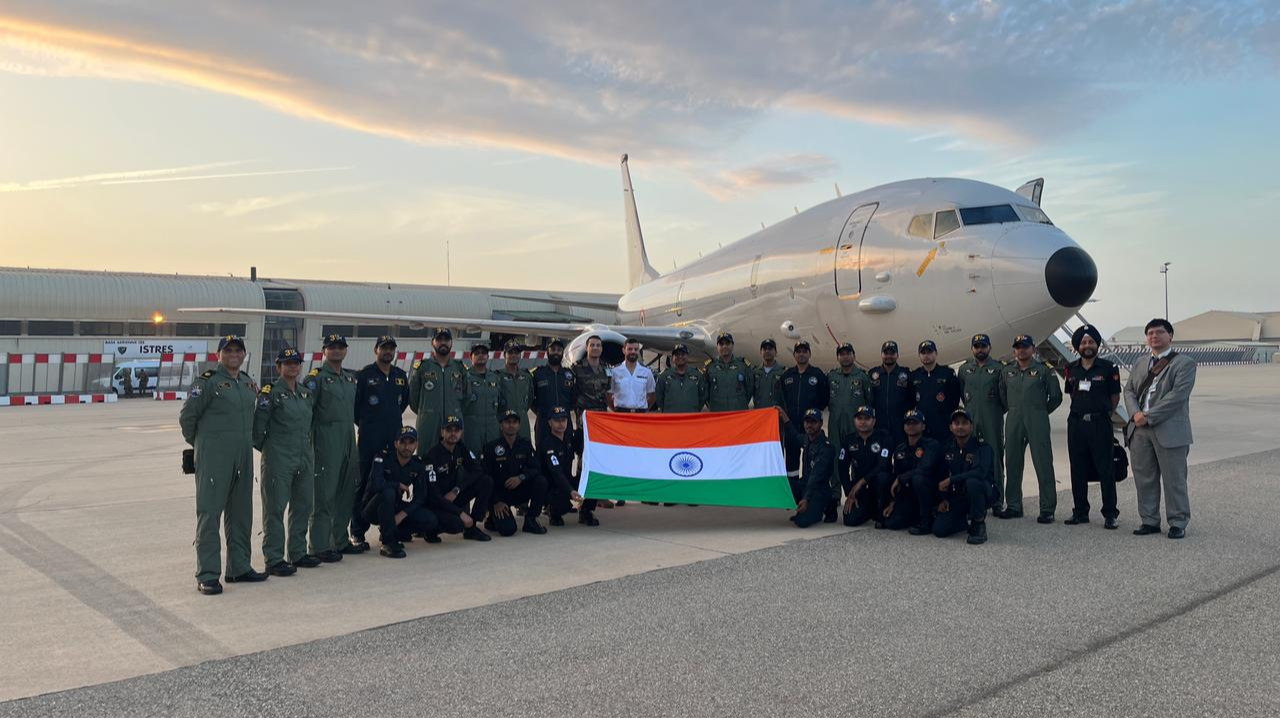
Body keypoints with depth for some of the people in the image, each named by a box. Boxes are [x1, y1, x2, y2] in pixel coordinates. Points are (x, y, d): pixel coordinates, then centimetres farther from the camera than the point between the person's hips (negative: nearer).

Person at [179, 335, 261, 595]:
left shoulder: (248, 383, 12)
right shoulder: (207, 381, -9)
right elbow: (187, 416, -6)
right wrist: (198, 443, 4)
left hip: (243, 456, 7)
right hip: (213, 457, -7)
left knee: (241, 513, 13)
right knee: (209, 513, -4)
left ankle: (239, 567, 24)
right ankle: (207, 575, -1)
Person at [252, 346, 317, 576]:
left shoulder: (307, 394, 13)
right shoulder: (270, 393, -7)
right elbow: (258, 426, -8)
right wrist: (264, 448, 0)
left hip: (305, 457, 7)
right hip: (278, 459, -7)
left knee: (303, 505, 12)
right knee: (275, 508, -2)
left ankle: (298, 552, 25)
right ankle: (274, 559, 3)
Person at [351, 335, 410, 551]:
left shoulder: (401, 376, 12)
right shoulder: (364, 374, -4)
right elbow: (354, 403, -2)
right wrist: (364, 423, 5)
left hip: (395, 436, 5)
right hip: (369, 438, -5)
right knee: (364, 483, -2)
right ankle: (357, 533, 3)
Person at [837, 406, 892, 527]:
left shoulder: (884, 437, -9)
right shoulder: (848, 440, 2)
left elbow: (883, 466, -21)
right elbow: (843, 469, 2)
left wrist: (861, 482, -24)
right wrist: (849, 494, -6)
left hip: (877, 484, -3)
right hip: (857, 486, 3)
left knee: (882, 476, -39)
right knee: (850, 520, -18)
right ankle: (871, 510, 19)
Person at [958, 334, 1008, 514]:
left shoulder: (998, 368, 2)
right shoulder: (964, 369, 11)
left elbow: (1004, 393, 2)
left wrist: (999, 410, 3)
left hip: (993, 420, -3)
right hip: (970, 419, 3)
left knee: (995, 457, -2)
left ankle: (997, 501, 3)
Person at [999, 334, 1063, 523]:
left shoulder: (1044, 370, -1)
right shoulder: (1007, 371, 11)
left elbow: (1056, 397, 5)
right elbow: (1002, 393, 24)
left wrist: (1041, 412, 7)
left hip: (1037, 422, -4)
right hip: (1013, 422, 4)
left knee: (1043, 464, -4)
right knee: (1012, 464, 8)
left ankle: (1047, 509, 0)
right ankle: (1013, 506, 17)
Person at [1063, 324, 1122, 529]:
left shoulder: (1108, 368, -2)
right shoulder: (1072, 369, 9)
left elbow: (1115, 397, 3)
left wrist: (1102, 415, 6)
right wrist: (1080, 412, 11)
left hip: (1100, 424, -4)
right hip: (1076, 423, 4)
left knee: (1105, 470, -2)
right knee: (1078, 470, 8)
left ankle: (1110, 514, 5)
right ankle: (1080, 512, 17)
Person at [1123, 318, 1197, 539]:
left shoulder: (1184, 363, -1)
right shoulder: (1140, 364, 19)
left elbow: (1178, 394, -12)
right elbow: (1129, 390, 13)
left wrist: (1149, 416, -16)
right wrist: (1136, 413, -7)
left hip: (1169, 431, -5)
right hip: (1140, 430, 6)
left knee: (1174, 480, 0)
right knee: (1144, 479, 8)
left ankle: (1178, 523, 11)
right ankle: (1149, 521, 17)